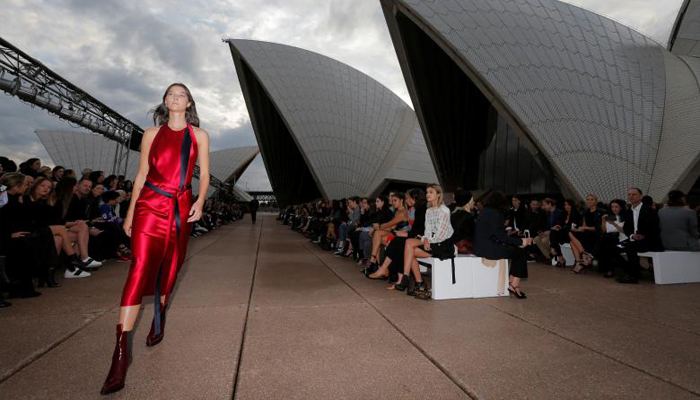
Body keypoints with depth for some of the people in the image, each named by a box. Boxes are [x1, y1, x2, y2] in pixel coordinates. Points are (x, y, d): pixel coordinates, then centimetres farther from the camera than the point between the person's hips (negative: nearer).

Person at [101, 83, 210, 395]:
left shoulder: (199, 135, 10)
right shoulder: (152, 134, 11)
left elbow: (204, 174, 7)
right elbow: (141, 175, 11)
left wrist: (200, 201, -10)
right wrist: (130, 212, 8)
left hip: (181, 208, 1)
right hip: (150, 205, -1)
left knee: (168, 268, 11)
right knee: (140, 268, -12)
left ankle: (159, 319, 36)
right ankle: (121, 352, -12)